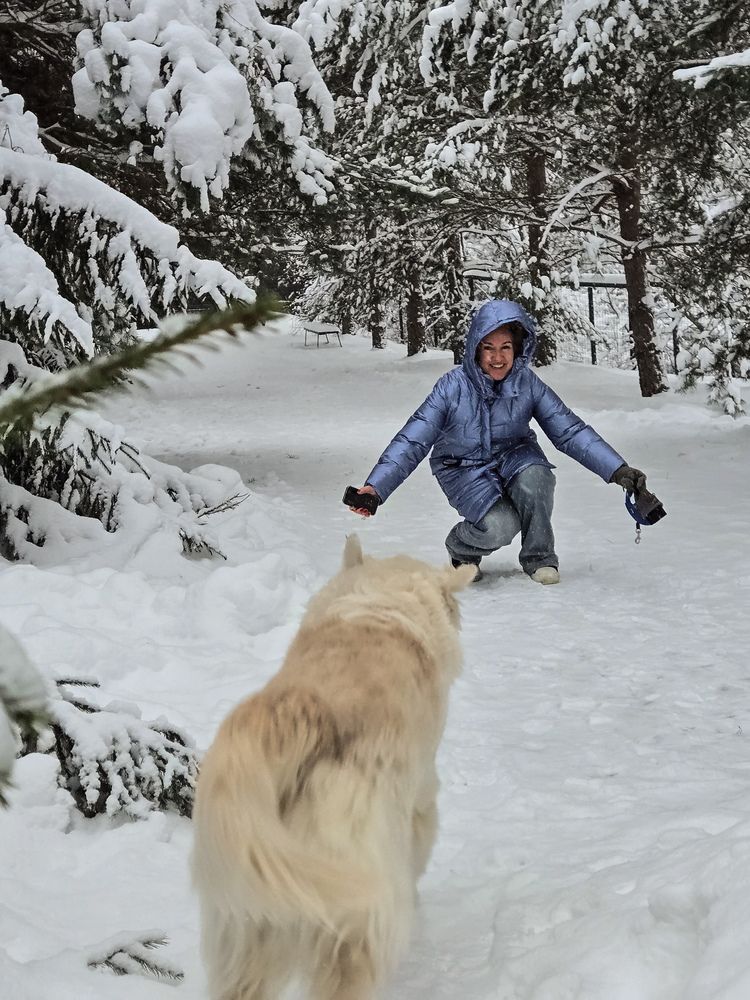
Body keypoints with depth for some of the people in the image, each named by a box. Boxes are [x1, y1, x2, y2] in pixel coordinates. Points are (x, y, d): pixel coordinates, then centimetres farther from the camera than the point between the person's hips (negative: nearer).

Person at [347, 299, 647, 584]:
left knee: (535, 477, -33)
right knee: (499, 527, -29)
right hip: (466, 472, -2)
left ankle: (538, 557, -7)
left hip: (514, 458, 2)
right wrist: (375, 488, -32)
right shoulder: (453, 387, -20)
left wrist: (618, 470, -20)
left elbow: (570, 432, -11)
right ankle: (461, 549, 8)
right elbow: (411, 442, -21)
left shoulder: (528, 384, -14)